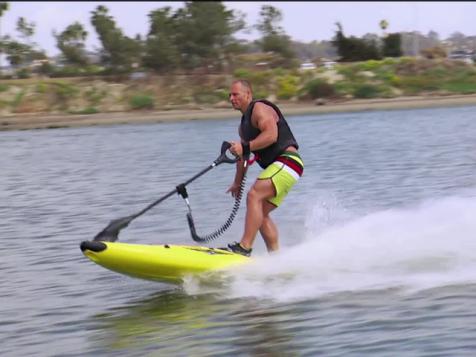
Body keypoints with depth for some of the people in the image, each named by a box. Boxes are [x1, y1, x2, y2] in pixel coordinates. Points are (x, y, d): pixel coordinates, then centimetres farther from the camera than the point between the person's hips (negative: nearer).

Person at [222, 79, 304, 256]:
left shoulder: (260, 109, -6)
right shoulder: (244, 123, 23)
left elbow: (271, 135, -22)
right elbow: (244, 156, 30)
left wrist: (245, 147, -28)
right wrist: (237, 183, 31)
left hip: (287, 161, -10)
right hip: (277, 167, 10)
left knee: (254, 195, -23)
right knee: (261, 214, 7)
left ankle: (244, 247, -30)